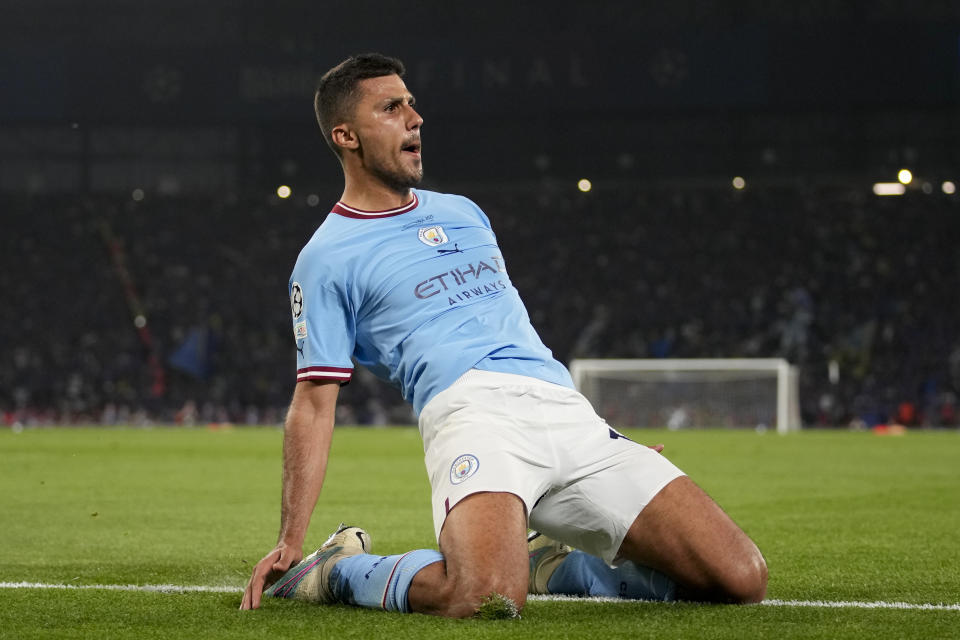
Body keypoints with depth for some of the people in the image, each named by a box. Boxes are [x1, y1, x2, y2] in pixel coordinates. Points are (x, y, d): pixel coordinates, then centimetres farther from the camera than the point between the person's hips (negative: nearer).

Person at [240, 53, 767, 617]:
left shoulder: (463, 213, 28)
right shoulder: (326, 260, 8)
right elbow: (315, 402, 5)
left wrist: (608, 442, 32)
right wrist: (290, 542, -4)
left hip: (568, 412, 6)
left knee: (741, 578, -7)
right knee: (486, 598, -38)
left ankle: (545, 565, 14)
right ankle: (340, 570, -6)